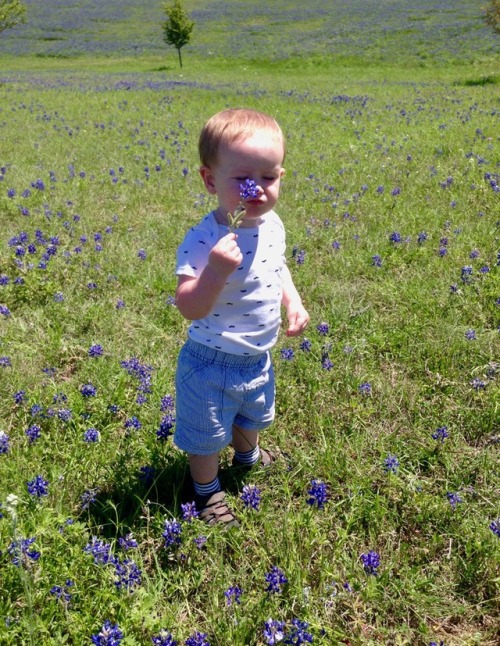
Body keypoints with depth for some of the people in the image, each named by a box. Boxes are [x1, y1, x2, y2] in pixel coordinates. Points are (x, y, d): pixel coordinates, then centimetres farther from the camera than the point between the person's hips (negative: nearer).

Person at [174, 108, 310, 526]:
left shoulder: (273, 225, -6)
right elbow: (189, 308, -36)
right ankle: (208, 491, 44)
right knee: (207, 436, 15)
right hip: (213, 364, -7)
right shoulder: (204, 241, -30)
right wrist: (216, 271, -50)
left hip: (259, 358, 7)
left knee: (253, 417, 33)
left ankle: (248, 456, 65)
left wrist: (294, 302, 2)